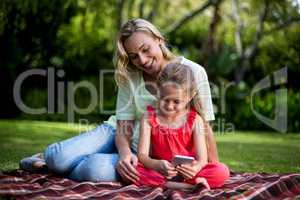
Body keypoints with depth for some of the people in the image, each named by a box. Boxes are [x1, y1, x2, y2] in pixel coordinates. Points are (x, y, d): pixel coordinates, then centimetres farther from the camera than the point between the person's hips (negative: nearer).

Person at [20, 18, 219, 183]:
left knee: (97, 169, -33)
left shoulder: (192, 72, -14)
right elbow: (124, 125, -8)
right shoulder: (129, 76, -5)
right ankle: (51, 157, 13)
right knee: (56, 158, -23)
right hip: (118, 136, 3)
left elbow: (203, 126, -12)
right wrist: (125, 153, -30)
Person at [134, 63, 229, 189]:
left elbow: (202, 158, -9)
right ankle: (188, 186, -32)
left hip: (186, 173, 0)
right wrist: (157, 165, -34)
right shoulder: (149, 117, 0)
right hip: (157, 172, 0)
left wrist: (196, 167, -36)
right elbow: (142, 155, -10)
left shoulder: (195, 120, -1)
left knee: (222, 172, -26)